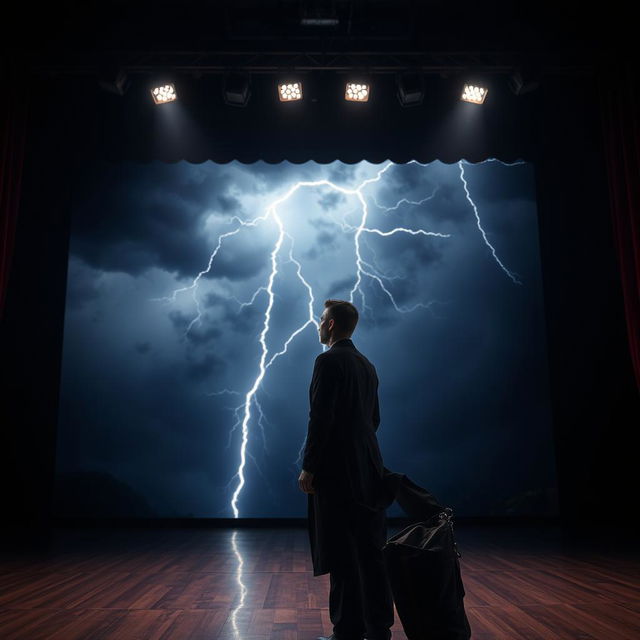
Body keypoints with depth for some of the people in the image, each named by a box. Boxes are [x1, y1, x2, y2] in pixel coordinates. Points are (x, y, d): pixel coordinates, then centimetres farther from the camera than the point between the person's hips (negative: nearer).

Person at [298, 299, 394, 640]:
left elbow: (321, 418, -17)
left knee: (342, 555, -1)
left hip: (336, 470, -8)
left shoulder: (328, 360, -11)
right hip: (367, 468, 8)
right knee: (369, 551, 12)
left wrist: (309, 468, -13)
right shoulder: (367, 365, 15)